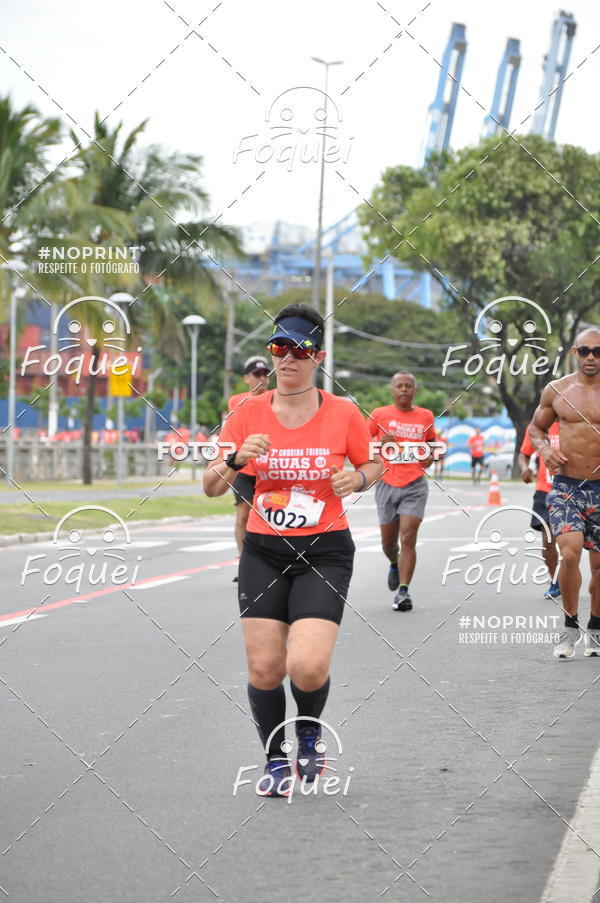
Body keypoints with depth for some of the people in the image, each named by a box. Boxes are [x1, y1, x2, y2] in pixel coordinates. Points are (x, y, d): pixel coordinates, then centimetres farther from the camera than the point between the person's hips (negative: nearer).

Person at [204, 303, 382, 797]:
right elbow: (211, 486, 2)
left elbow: (374, 464, 13)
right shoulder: (248, 414, 1)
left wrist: (356, 480, -9)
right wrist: (236, 460, -18)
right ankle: (275, 760, 22)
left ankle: (310, 734, 17)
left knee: (308, 666, -17)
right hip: (264, 552, 2)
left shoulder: (344, 414, -3)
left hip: (325, 552, -2)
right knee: (264, 668, -3)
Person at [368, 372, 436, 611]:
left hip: (415, 486, 0)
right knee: (388, 542, 10)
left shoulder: (425, 417, 8)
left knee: (408, 539, -13)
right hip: (387, 484, 1)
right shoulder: (380, 415, 2)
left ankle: (403, 591, -12)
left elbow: (431, 442, 24)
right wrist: (380, 444, -12)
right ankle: (395, 564, 44)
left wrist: (430, 457, 3)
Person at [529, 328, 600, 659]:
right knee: (570, 553, -19)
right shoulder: (557, 390, 3)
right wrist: (544, 449, -3)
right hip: (566, 485, -1)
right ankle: (570, 626, -1)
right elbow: (536, 427, 18)